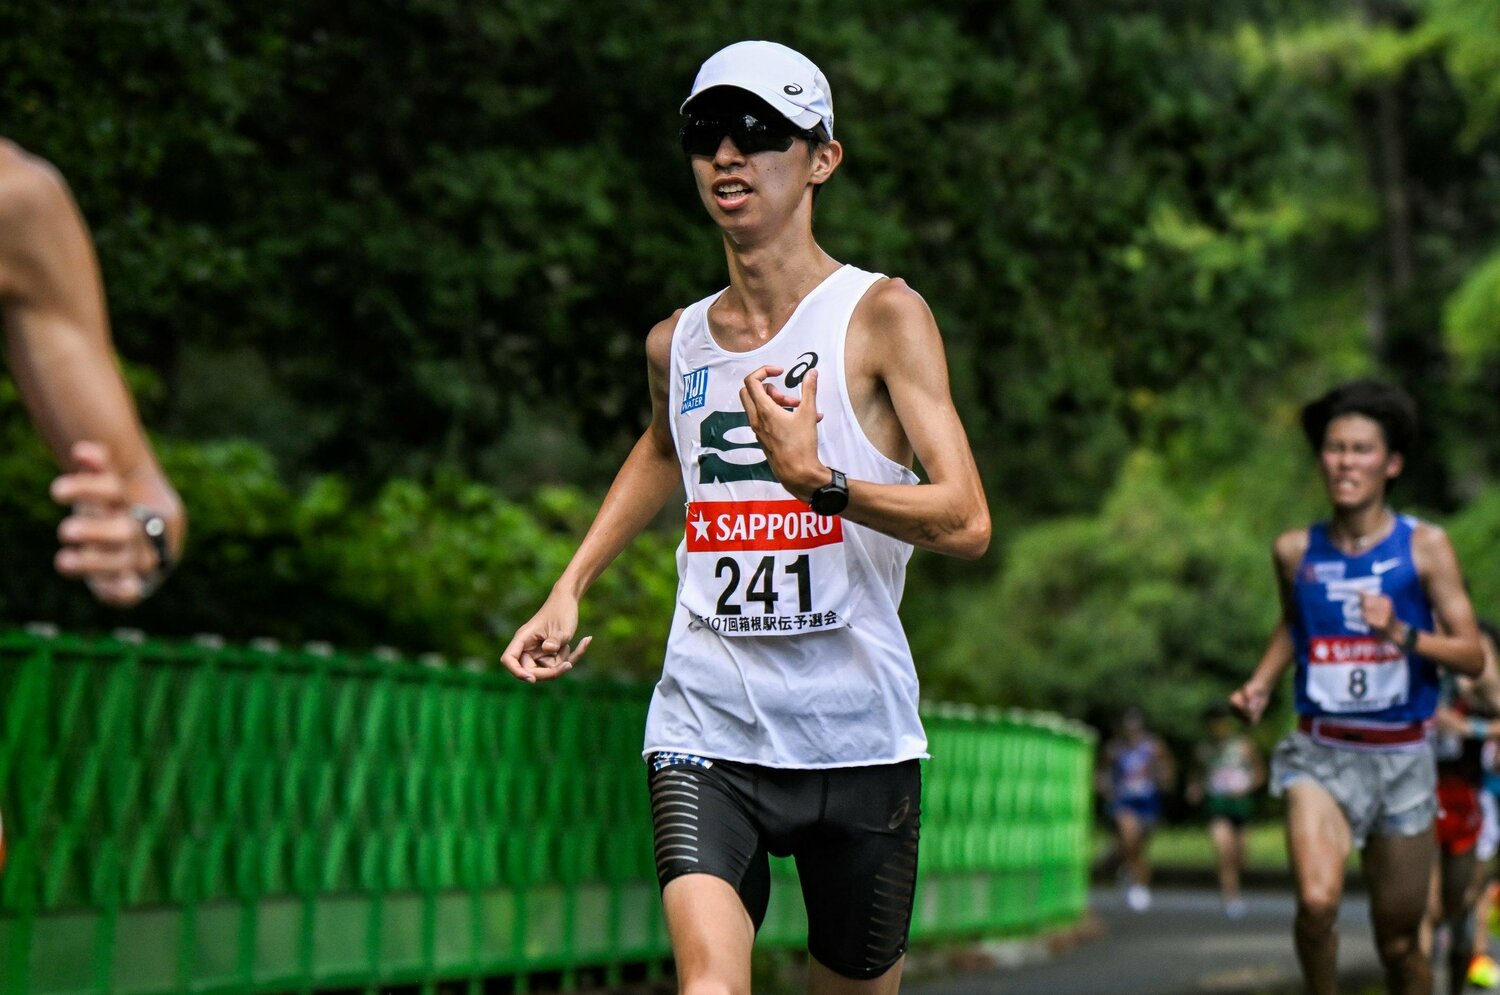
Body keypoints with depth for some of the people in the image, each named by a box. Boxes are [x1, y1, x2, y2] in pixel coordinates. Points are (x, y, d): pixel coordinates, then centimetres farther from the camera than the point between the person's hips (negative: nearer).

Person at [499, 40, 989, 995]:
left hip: (857, 732, -2)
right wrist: (570, 588, 25)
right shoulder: (676, 342, 9)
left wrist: (819, 481, -29)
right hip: (706, 729, 2)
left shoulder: (883, 315, -5)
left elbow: (966, 524, -14)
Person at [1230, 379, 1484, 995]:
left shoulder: (1424, 546, -5)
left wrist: (1402, 635, -23)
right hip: (1320, 752, 0)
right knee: (1317, 902, -25)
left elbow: (1473, 656, -7)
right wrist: (1260, 685, 9)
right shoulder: (1295, 551, 2)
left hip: (1401, 757, 0)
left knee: (1399, 941, 8)